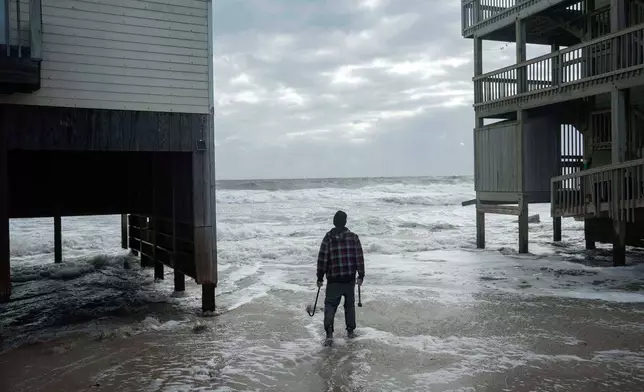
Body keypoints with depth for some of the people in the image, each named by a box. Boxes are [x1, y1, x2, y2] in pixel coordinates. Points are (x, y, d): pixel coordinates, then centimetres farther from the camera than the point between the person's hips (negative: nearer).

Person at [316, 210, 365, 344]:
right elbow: (359, 257, -3)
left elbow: (322, 259, -4)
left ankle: (329, 333, -10)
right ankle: (350, 330, 26)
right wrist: (361, 275, 5)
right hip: (350, 278, 1)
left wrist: (320, 278, 3)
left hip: (333, 279, -1)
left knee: (330, 304, 4)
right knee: (350, 304, 18)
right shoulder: (353, 237, -3)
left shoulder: (328, 238, -5)